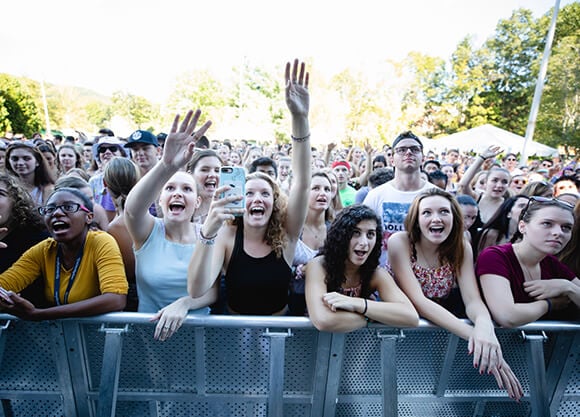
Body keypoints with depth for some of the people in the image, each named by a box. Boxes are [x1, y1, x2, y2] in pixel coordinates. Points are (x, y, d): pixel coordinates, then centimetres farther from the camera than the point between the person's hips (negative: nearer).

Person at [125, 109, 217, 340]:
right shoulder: (149, 231, -4)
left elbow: (213, 291, -1)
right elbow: (132, 209, -27)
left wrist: (184, 303, -21)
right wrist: (167, 165, -43)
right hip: (150, 329, -1)